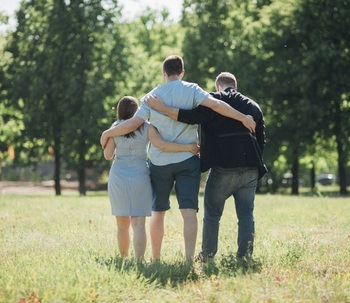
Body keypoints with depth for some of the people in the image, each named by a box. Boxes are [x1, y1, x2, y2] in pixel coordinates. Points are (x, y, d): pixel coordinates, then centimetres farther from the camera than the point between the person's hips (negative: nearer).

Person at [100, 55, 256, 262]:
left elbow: (134, 123, -4)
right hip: (187, 159, -2)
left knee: (158, 212, 13)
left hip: (159, 161, 2)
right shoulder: (191, 90, -2)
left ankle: (156, 259, 20)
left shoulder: (152, 96, 3)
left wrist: (107, 133, 9)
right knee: (189, 211, -6)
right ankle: (189, 258, -18)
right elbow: (215, 104, -16)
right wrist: (243, 118, -11)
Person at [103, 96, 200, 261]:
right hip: (139, 178, -1)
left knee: (122, 225, 12)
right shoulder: (146, 127, 2)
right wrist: (189, 147, -12)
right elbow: (160, 144, -13)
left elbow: (107, 155, 5)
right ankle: (139, 260, -20)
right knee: (138, 223, -6)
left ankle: (123, 259, 18)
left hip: (118, 178, 2)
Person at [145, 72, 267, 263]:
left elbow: (191, 117, -15)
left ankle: (207, 255, 19)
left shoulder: (213, 101, 0)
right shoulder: (253, 106, 16)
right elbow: (261, 140, 16)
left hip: (223, 168, -3)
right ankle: (245, 256, 0)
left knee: (212, 214, 10)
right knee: (246, 214, 5)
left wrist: (161, 108, -13)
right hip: (250, 169, 4)